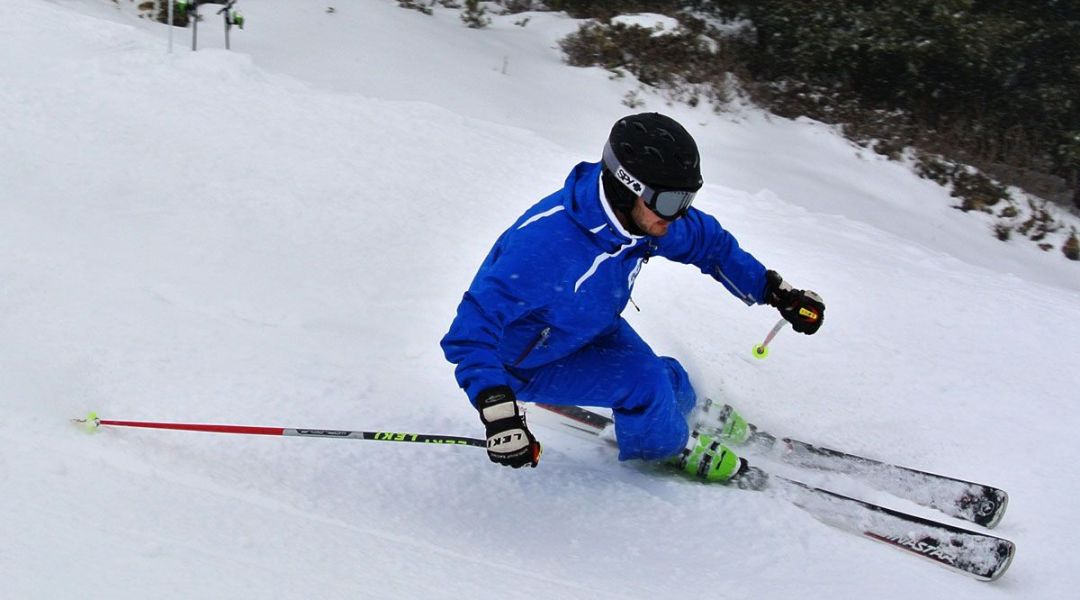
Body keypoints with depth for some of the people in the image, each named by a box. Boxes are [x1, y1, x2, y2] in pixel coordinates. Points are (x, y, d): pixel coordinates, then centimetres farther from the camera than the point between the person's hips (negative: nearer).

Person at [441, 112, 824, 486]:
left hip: (594, 327, 7)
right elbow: (473, 330, -41)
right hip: (529, 360, -7)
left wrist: (777, 292, 0)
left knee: (671, 385, 4)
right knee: (646, 384, -22)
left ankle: (697, 418, 40)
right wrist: (498, 410, -53)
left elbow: (711, 243, 2)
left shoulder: (644, 213, -19)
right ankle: (673, 449, 9)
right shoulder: (545, 242, -42)